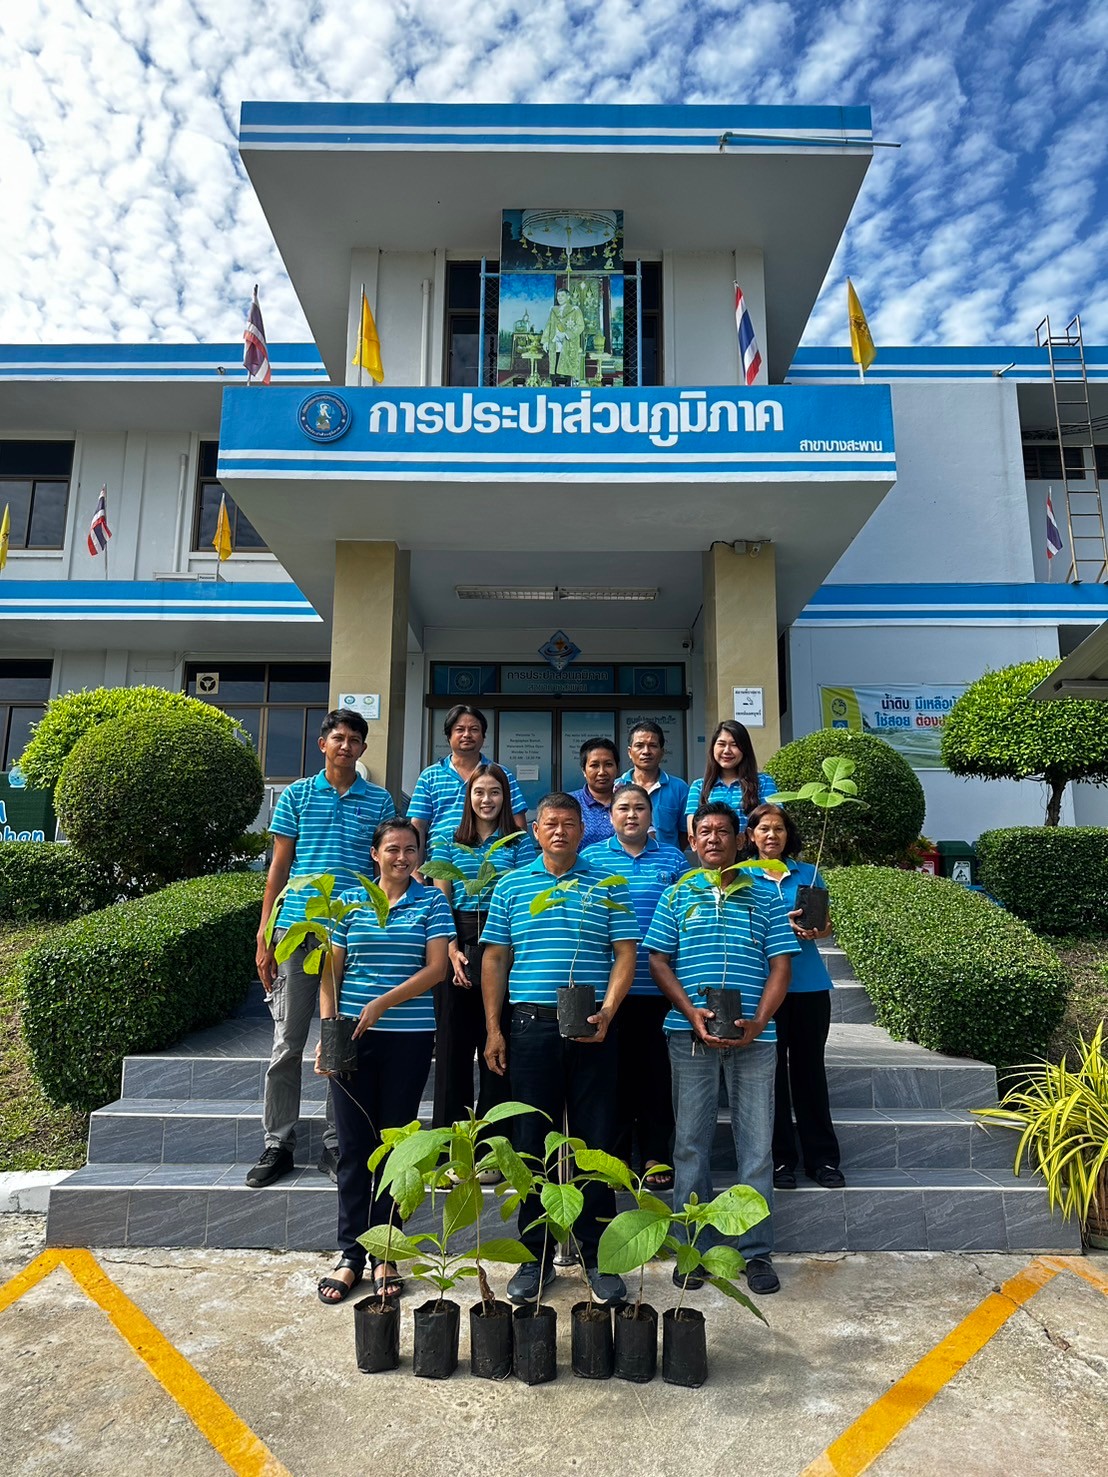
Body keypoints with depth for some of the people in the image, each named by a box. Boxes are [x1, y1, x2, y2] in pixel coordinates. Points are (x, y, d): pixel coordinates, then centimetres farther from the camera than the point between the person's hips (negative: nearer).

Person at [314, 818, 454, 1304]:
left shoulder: (432, 902, 2)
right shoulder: (350, 901, 7)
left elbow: (435, 968, -7)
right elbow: (331, 971, 6)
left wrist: (382, 1004, -14)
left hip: (409, 1039, -1)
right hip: (353, 1038, 1)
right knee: (354, 1145, 5)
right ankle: (350, 1254, 18)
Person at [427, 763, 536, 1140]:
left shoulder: (520, 842, 7)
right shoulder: (449, 843, 11)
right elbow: (441, 901, 7)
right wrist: (453, 951, -7)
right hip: (457, 945, 2)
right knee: (453, 1042, 5)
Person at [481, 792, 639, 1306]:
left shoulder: (608, 887, 6)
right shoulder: (511, 886, 8)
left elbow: (625, 955, 2)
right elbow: (494, 960, 8)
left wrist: (605, 1013, -12)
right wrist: (493, 1029, 2)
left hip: (593, 1029, -1)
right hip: (531, 1026, 1)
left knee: (597, 1141, 5)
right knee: (532, 1141, 8)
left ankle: (597, 1255, 20)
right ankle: (535, 1257, 22)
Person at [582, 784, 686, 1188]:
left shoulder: (672, 858, 8)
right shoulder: (591, 857, 6)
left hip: (658, 984, 0)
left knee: (655, 1067, 6)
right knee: (614, 1067, 7)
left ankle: (656, 1155, 20)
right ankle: (614, 1155, 21)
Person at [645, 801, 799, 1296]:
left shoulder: (765, 896, 8)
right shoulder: (677, 894, 8)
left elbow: (780, 965, 5)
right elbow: (658, 961, 4)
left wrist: (758, 1022, -10)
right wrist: (692, 1013, -10)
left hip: (753, 1034, 0)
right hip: (690, 1033, 0)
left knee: (756, 1145, 6)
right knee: (691, 1143, 7)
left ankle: (757, 1252, 19)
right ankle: (695, 1250, 20)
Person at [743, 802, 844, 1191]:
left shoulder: (809, 873, 11)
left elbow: (826, 924, 13)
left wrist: (817, 929, -9)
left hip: (809, 983, 2)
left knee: (810, 1068, 7)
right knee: (771, 1069, 3)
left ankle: (823, 1158, 16)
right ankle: (779, 1159, 13)